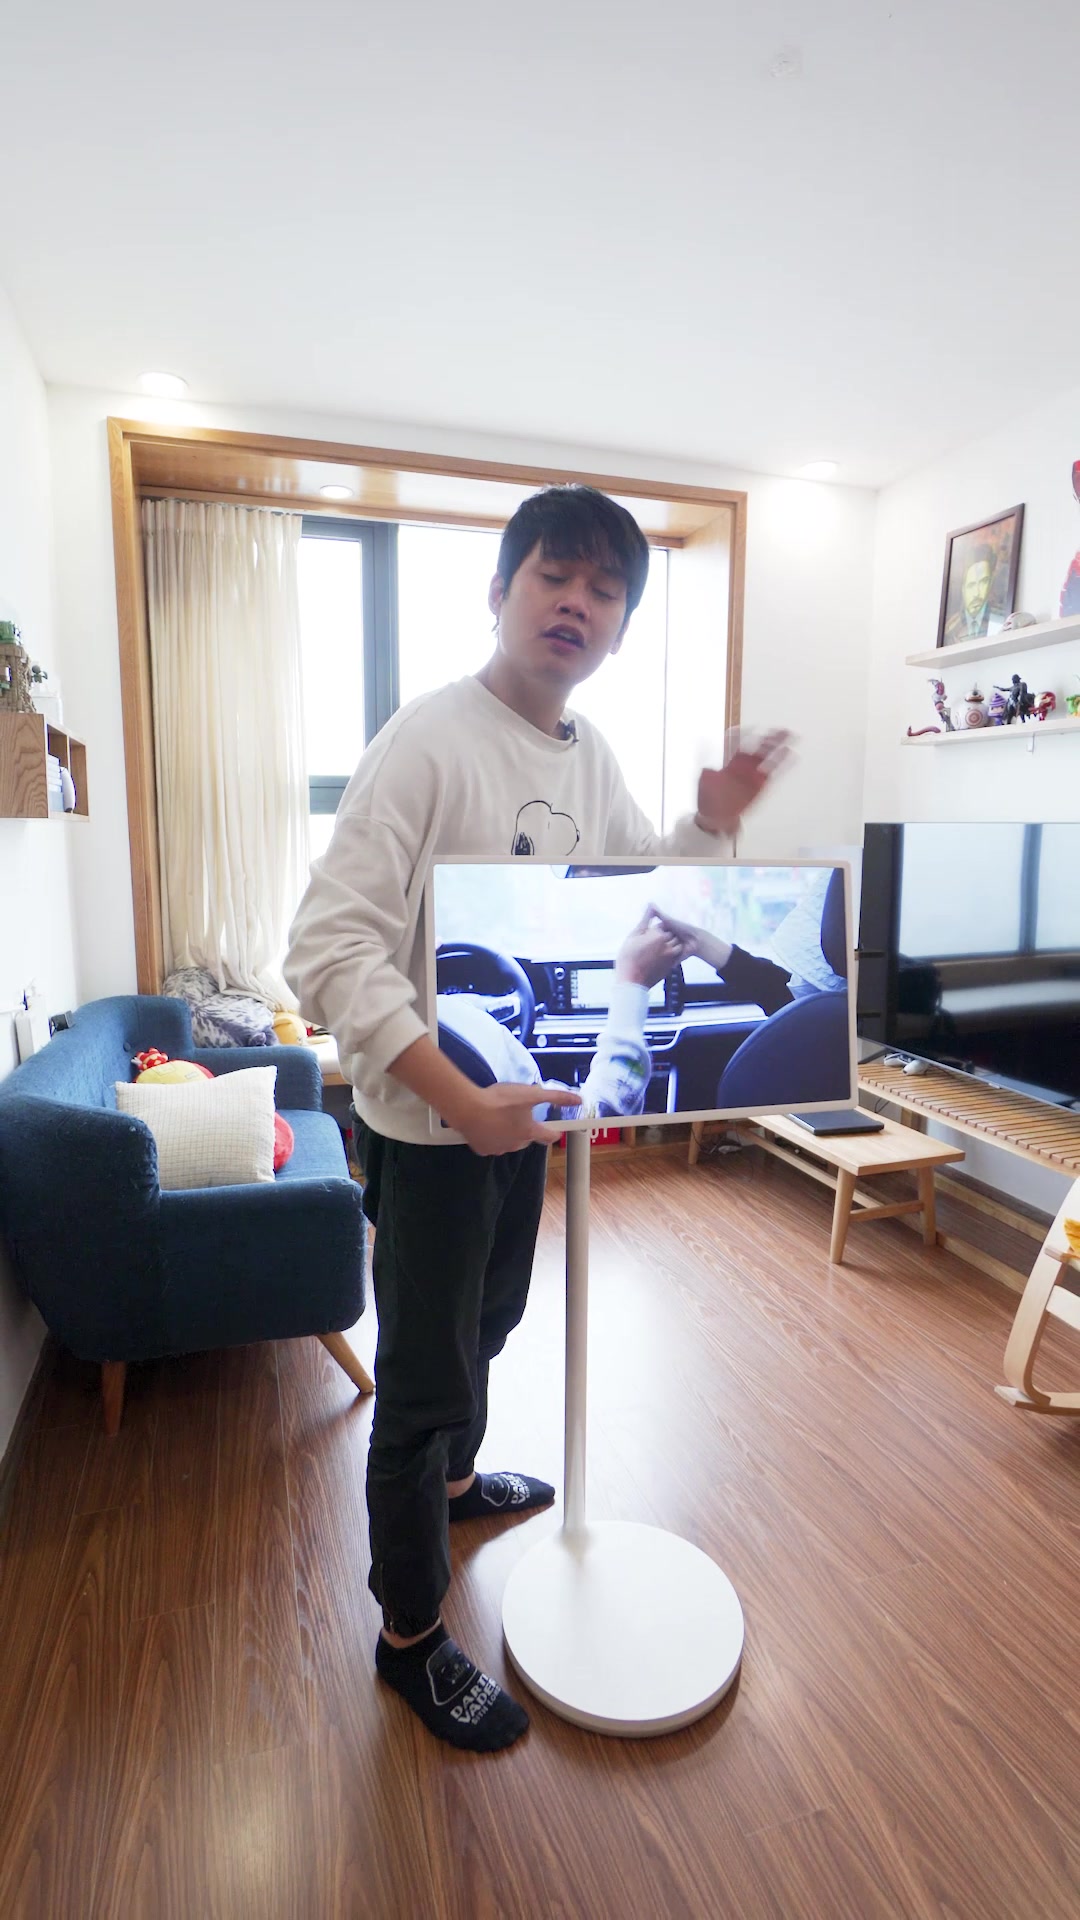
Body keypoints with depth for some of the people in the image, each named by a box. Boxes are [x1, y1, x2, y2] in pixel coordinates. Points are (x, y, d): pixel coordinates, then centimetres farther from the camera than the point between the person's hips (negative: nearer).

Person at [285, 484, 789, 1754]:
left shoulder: (590, 756, 3)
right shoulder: (431, 738, -20)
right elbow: (331, 947, -26)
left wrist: (712, 824, -5)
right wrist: (459, 1101, -30)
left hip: (522, 1102, 8)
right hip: (427, 1123, -7)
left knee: (487, 1323, 28)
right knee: (426, 1377, 8)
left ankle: (453, 1478, 57)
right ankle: (410, 1636, 33)